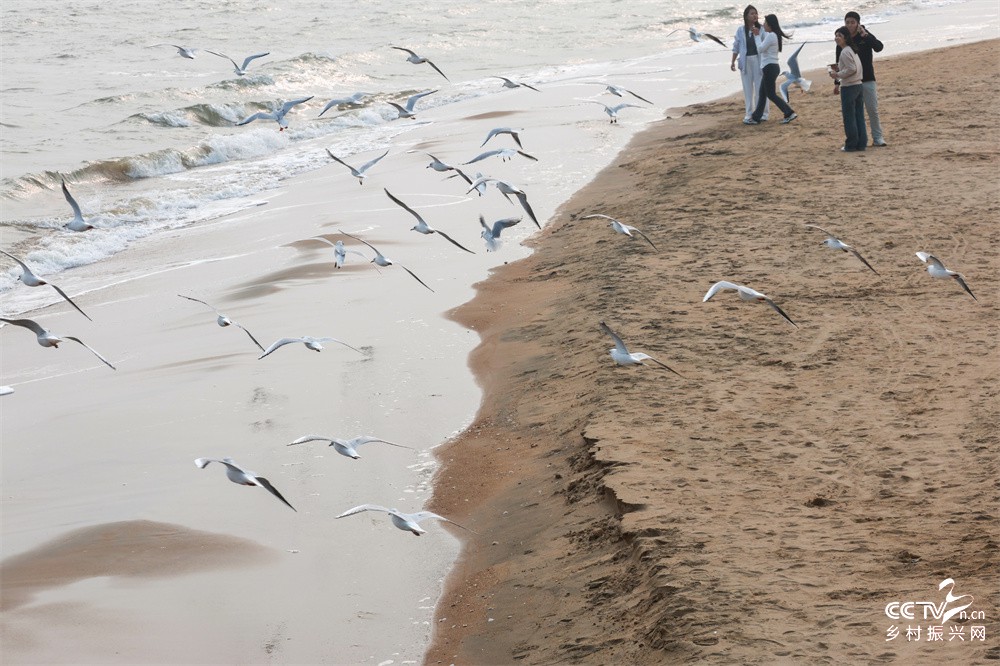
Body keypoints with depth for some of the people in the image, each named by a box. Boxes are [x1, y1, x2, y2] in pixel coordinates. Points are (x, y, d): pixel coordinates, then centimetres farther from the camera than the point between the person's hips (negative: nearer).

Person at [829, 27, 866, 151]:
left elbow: (852, 69, -22)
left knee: (849, 117, -2)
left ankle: (851, 145, 3)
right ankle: (861, 143, 13)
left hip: (848, 87, -9)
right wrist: (839, 69, 13)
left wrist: (838, 74, -11)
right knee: (859, 116, 10)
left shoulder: (845, 52, -15)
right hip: (858, 85, 9)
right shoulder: (853, 51, 15)